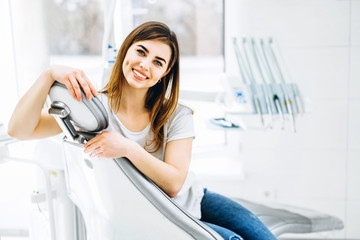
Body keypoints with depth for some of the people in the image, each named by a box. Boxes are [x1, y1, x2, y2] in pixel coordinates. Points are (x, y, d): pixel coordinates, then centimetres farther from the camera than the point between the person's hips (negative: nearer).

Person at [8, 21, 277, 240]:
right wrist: (49, 76, -38)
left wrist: (128, 148, -36)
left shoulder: (176, 116, -11)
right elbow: (19, 130, -23)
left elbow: (174, 183, -21)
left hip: (194, 201, 3)